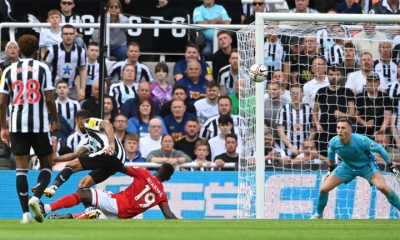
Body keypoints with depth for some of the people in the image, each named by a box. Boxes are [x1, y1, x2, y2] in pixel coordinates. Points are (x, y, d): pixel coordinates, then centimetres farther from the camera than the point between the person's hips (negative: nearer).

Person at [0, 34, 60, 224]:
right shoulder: (42, 68, 0)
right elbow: (49, 98, -4)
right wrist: (56, 120, 9)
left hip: (17, 125, 2)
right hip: (39, 124, -2)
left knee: (21, 168, 3)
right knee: (46, 164, 11)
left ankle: (25, 212, -4)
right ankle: (36, 196, -15)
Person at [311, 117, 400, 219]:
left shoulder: (361, 140, -35)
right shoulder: (334, 142, -24)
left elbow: (380, 149, -19)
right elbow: (331, 153, 3)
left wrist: (391, 166, -13)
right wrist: (331, 168, 17)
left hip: (366, 166, -3)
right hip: (347, 166, 3)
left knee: (382, 187, -28)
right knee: (323, 189, -5)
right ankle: (318, 214, 23)